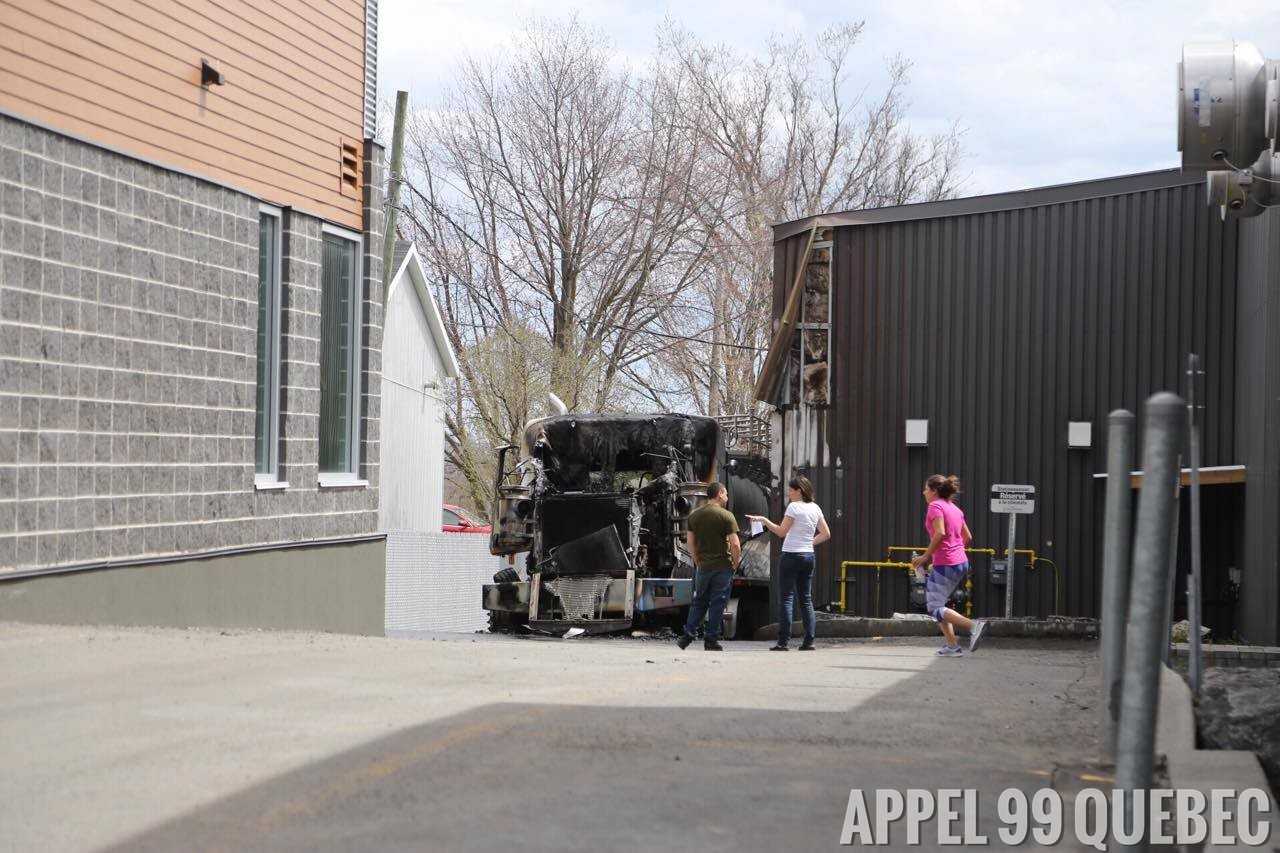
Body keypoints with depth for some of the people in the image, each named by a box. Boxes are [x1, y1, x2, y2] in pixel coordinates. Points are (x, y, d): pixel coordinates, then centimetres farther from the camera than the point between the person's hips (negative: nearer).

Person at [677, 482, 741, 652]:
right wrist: (735, 563, 0)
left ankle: (687, 635, 9)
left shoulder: (694, 515, 7)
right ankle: (711, 640, 3)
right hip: (723, 566, -4)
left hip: (703, 567, 4)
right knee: (717, 604, 2)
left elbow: (690, 542, 9)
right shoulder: (726, 516, -9)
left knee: (699, 602, 15)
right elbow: (735, 545, -14)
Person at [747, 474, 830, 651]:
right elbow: (826, 534, 14)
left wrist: (764, 520, -1)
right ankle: (809, 641, 4)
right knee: (806, 599, 9)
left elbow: (781, 531, -8)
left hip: (791, 556, -7)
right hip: (808, 556, 7)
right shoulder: (815, 508, 10)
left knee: (786, 598, -4)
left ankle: (783, 641, -8)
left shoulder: (794, 507, -11)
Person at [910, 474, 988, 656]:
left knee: (934, 608, -4)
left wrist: (925, 556, -15)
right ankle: (952, 646, 10)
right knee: (937, 604, 17)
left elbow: (940, 534, -22)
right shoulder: (954, 508, 17)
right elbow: (968, 537, 19)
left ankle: (973, 625, -19)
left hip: (945, 565, -9)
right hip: (962, 563, 9)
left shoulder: (935, 506, -9)